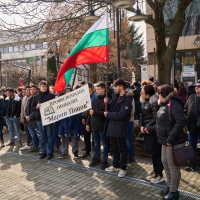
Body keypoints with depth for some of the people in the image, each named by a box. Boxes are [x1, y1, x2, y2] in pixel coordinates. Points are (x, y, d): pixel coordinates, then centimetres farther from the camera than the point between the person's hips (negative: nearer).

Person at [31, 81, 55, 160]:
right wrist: (37, 106, -10)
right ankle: (43, 152, 20)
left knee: (49, 135, 3)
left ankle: (50, 153, 11)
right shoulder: (36, 97, 10)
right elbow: (32, 108, 10)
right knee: (42, 136, 10)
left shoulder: (51, 96, 1)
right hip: (39, 118, 3)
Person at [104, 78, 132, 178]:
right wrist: (106, 103, -6)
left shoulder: (127, 100, -15)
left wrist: (108, 114, -13)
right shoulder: (115, 96, 10)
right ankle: (115, 165, 34)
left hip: (120, 128, -8)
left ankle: (123, 168, 18)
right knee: (114, 148, 19)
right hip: (112, 126, 8)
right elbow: (111, 108, 15)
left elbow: (121, 114, -22)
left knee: (122, 148, 6)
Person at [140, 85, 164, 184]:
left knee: (157, 152, 2)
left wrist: (147, 127, -13)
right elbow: (141, 115, 10)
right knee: (152, 152, 17)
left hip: (154, 130, -8)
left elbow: (155, 118, -18)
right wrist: (141, 126, -4)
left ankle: (160, 175, 14)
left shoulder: (154, 103, -18)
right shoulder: (144, 102, 7)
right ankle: (155, 172, 31)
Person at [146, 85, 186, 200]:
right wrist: (150, 129, 21)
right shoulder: (165, 105, 11)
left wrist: (170, 138, -29)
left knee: (173, 166, 4)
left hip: (174, 142, -10)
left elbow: (181, 121, -30)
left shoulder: (174, 104, -19)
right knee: (165, 162, 19)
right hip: (166, 141, 10)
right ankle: (170, 186, 37)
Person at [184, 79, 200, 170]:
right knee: (192, 147, 17)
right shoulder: (191, 97, 3)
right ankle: (192, 164, 32)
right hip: (192, 127, 4)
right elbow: (186, 110, 5)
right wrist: (187, 122, -6)